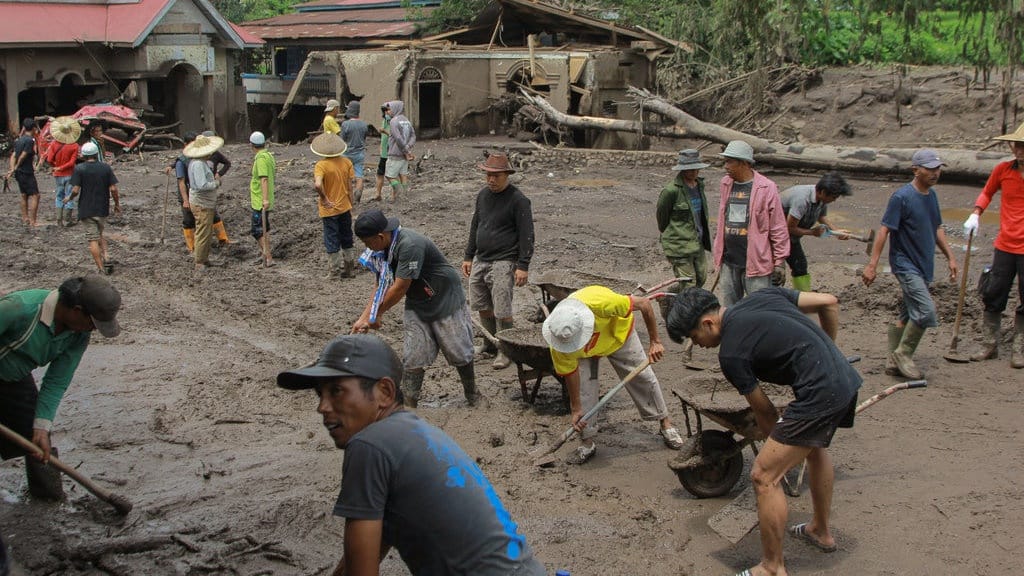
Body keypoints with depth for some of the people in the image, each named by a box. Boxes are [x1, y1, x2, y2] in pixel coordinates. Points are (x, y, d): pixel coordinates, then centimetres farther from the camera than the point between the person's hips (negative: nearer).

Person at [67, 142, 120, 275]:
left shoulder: (79, 169, -7)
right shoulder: (106, 168, -2)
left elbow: (75, 190, -14)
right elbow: (113, 189, -5)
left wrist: (69, 198, 7)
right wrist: (117, 204, 8)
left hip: (86, 210, -3)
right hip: (103, 209, 3)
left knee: (93, 239, 3)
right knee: (100, 235, 23)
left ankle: (101, 269, 0)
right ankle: (106, 257, 1)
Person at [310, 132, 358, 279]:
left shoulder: (321, 165, -18)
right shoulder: (346, 162, -5)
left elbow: (317, 184, -35)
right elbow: (349, 186, 1)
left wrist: (324, 199, -20)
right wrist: (350, 204, 12)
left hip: (329, 210, -4)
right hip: (345, 207, 4)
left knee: (332, 242, 8)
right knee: (347, 239, 18)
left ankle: (334, 271, 15)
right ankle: (350, 269, 24)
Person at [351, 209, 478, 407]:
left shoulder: (409, 245, -33)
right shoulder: (381, 249, -5)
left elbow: (400, 288, -30)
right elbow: (381, 287, 1)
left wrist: (376, 315, -17)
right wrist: (364, 317, -7)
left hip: (445, 300, -7)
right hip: (416, 307, 7)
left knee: (459, 353, 8)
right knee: (413, 358, 1)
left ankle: (472, 395, 30)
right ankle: (408, 405, 7)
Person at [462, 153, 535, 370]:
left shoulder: (518, 200, -11)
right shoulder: (483, 195, 11)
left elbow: (526, 235, -12)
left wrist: (523, 266, -16)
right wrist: (468, 256, 18)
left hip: (503, 263, -7)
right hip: (480, 261, 7)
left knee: (502, 310, -7)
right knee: (482, 307, 13)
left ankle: (505, 350, 5)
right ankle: (490, 344, 29)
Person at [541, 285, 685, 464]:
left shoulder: (600, 303, -48)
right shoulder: (558, 346, -38)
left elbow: (644, 303, -35)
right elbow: (570, 374, -22)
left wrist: (655, 342, -29)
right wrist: (576, 409, -15)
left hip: (617, 333, 0)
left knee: (643, 377, 5)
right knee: (583, 388, -13)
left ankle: (665, 423, 24)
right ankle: (587, 442, 4)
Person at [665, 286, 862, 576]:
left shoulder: (731, 353, -9)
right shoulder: (762, 295, 11)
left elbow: (764, 411, 0)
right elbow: (829, 302, 14)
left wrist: (774, 439, 18)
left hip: (819, 395, -10)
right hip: (846, 378, 10)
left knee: (764, 476, -3)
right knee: (814, 448, 34)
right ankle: (821, 532, 52)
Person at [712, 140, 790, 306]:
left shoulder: (766, 188, -9)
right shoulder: (726, 184, 9)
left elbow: (778, 228, -7)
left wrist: (779, 261, -8)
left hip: (756, 262, -6)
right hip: (728, 261, 6)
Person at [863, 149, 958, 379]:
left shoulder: (932, 195, 9)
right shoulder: (901, 197, -16)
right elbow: (884, 230, -17)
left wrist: (950, 256, 21)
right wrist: (872, 265, -20)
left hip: (924, 265, 8)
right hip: (906, 265, -8)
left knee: (907, 315, 12)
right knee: (927, 311, -17)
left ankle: (894, 362, 20)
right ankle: (903, 354, 0)